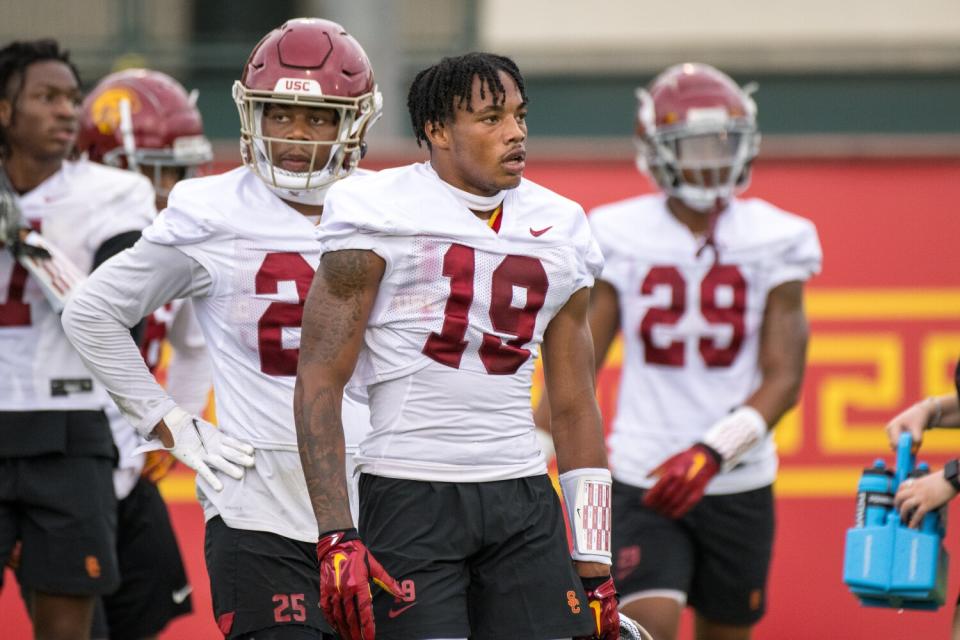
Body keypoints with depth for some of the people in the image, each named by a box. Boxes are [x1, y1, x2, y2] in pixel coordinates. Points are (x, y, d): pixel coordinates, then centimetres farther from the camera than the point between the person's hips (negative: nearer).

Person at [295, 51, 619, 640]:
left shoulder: (559, 230, 12)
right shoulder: (382, 216, -4)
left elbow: (575, 408, 17)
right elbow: (319, 383, -6)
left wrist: (595, 566, 13)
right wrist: (337, 540, -14)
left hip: (522, 498, 5)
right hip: (410, 496, -5)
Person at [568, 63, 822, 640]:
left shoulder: (774, 242, -1)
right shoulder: (621, 239, -1)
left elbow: (783, 379, -5)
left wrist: (711, 453, -19)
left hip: (738, 484, 2)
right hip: (643, 482, -2)